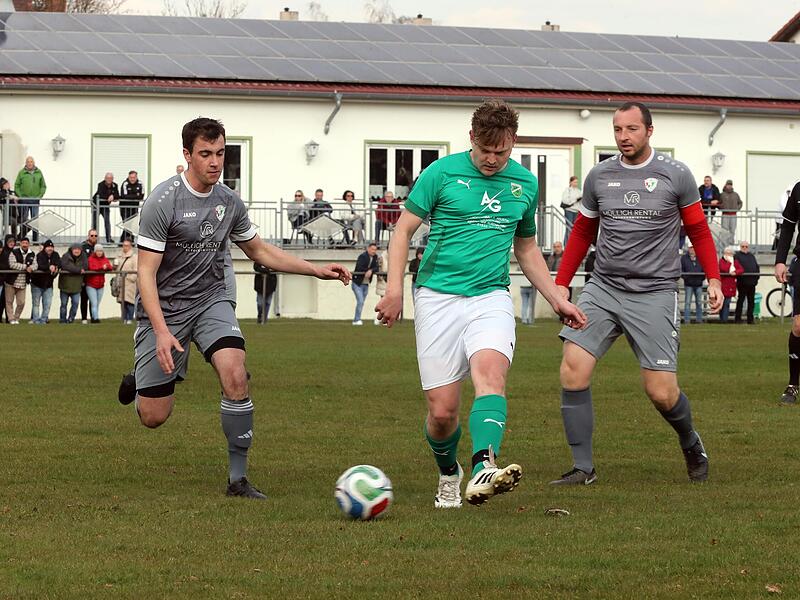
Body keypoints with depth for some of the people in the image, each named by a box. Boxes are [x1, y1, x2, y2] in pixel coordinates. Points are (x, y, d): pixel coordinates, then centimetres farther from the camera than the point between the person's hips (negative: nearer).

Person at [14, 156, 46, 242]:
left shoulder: (39, 173, 6)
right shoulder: (21, 173, 2)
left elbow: (43, 186, 10)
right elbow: (17, 186, 3)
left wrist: (40, 196, -2)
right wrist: (20, 196, -8)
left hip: (35, 200, 1)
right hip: (24, 200, -1)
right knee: (23, 219, 1)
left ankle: (36, 239, 3)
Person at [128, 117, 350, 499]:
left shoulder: (229, 202, 1)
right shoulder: (163, 202, -17)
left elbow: (259, 251, 17)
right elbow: (146, 271, -18)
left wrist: (316, 270, 8)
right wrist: (162, 332, -28)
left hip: (210, 300, 4)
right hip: (164, 308, -4)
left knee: (235, 374, -24)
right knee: (154, 418, -3)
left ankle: (238, 479, -14)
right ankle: (141, 380, 37)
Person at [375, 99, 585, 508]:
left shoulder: (525, 184, 11)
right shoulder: (442, 173, -1)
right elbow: (404, 229, 3)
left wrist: (556, 300, 20)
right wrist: (395, 288, -8)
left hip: (491, 297, 2)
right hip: (439, 296, -2)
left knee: (490, 371, -29)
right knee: (442, 410, -4)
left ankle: (483, 468, -48)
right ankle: (448, 474, 27)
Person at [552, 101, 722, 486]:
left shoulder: (675, 175, -1)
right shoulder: (599, 176, 7)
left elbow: (698, 230, 8)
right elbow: (582, 233, 19)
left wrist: (713, 278, -2)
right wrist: (560, 284, 15)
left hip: (654, 293, -3)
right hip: (602, 288, 3)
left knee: (661, 393, -6)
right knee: (573, 370, -14)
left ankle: (691, 445, 27)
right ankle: (583, 468, -6)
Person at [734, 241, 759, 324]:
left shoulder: (751, 256, 21)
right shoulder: (737, 256, 3)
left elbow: (757, 267, 21)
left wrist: (757, 277, 8)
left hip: (752, 283, 6)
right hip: (742, 282, -6)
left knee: (751, 301, 7)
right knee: (740, 300, -5)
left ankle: (750, 318, 12)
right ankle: (737, 318, -2)